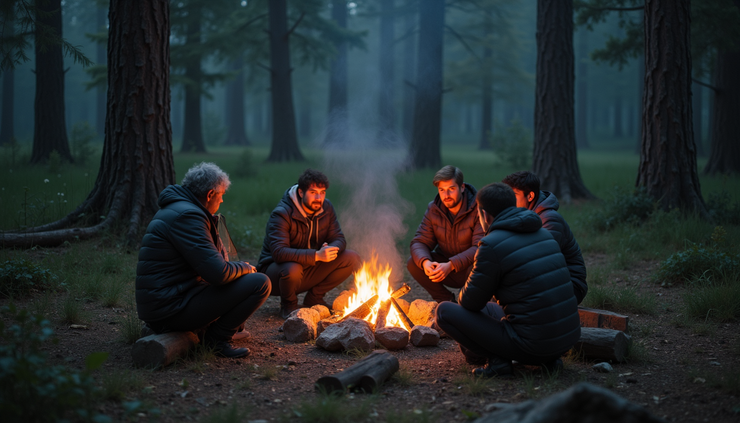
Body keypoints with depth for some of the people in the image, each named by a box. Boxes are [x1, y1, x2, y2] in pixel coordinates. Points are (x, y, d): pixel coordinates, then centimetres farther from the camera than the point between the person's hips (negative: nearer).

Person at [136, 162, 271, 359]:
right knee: (260, 283, -14)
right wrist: (245, 268, -4)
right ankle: (217, 338, -3)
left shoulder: (178, 209, 16)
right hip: (172, 309, -11)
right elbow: (218, 273, -24)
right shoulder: (187, 216, -18)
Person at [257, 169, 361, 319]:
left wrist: (331, 250, -30)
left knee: (352, 258, -9)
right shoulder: (282, 214, -24)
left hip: (309, 270, 6)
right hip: (275, 270, -6)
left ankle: (314, 297, 6)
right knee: (292, 269, -42)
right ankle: (288, 305, -7)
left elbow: (339, 239, -3)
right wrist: (316, 255, -44)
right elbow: (279, 253, -35)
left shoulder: (326, 208, -3)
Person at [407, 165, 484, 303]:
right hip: (444, 265, 5)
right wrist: (425, 262, -31)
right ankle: (446, 300, -1)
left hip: (469, 267, -4)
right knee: (413, 263, -18)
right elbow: (419, 242, -7)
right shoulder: (433, 209, -3)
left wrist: (451, 265, -39)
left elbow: (480, 248, -26)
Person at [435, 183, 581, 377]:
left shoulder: (492, 245, -12)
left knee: (445, 311, 3)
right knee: (489, 308, 33)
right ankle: (547, 359, 16)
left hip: (531, 343, -7)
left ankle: (497, 358, -6)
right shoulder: (543, 233, 12)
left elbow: (470, 302, -3)